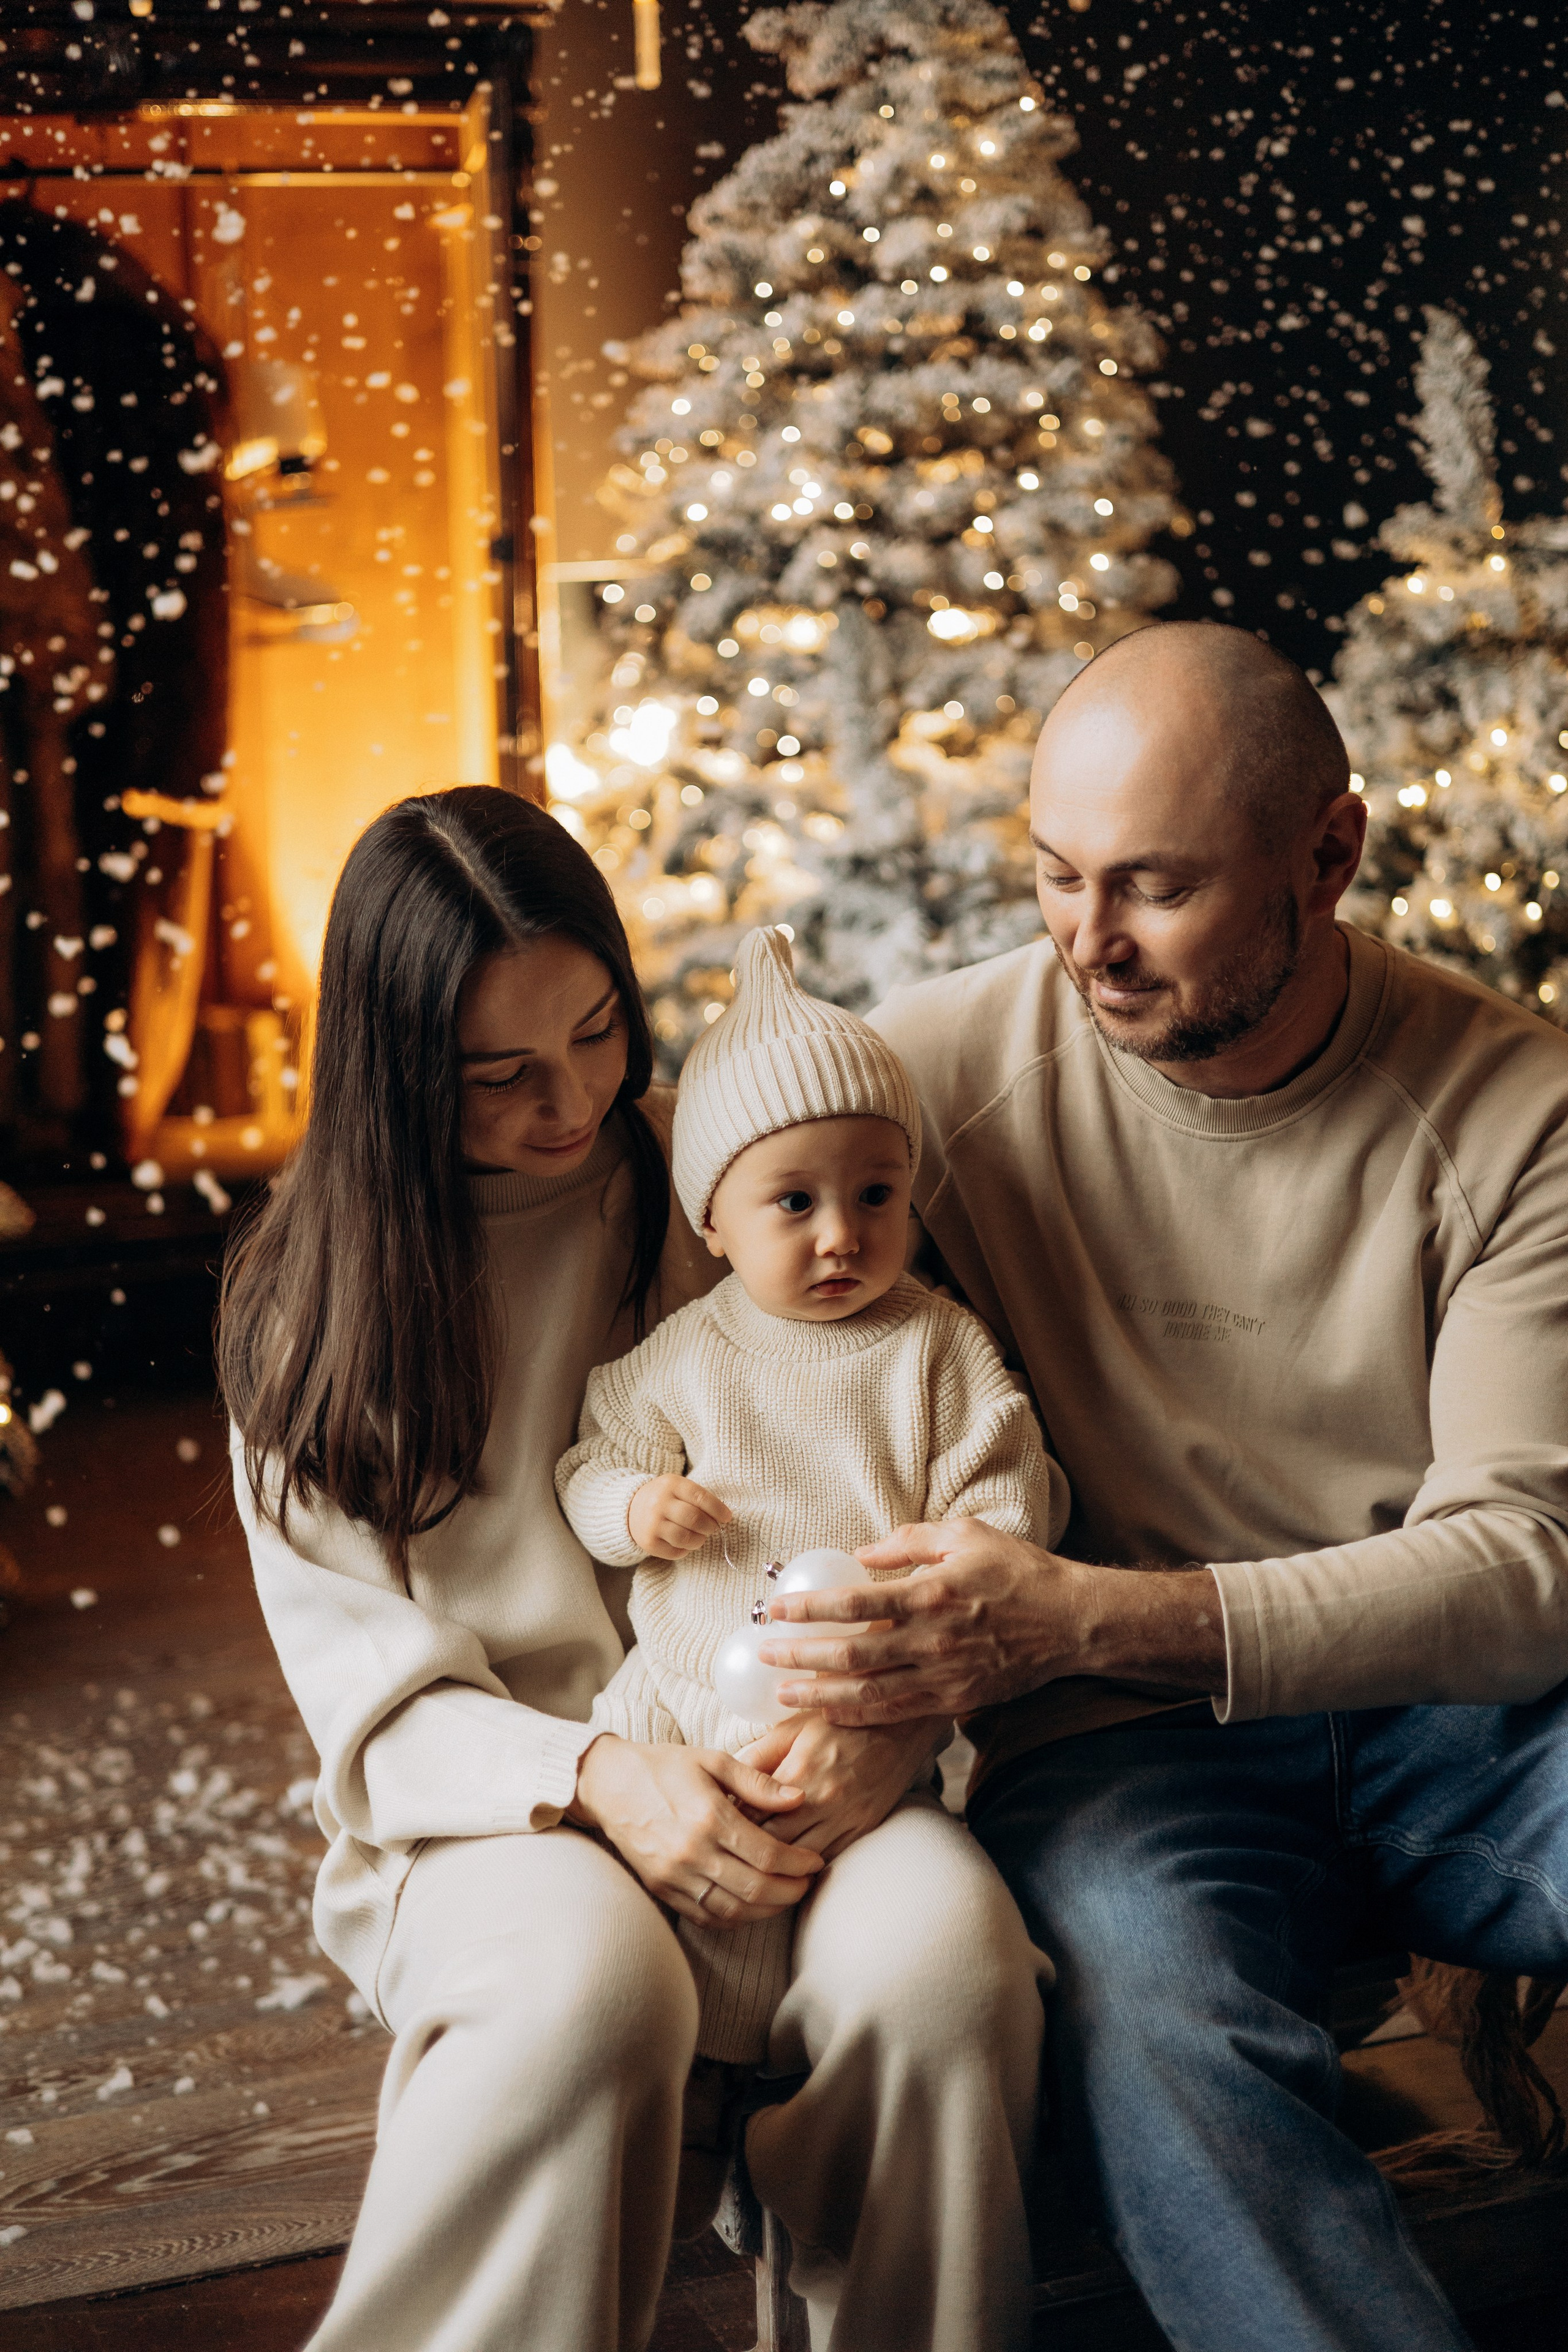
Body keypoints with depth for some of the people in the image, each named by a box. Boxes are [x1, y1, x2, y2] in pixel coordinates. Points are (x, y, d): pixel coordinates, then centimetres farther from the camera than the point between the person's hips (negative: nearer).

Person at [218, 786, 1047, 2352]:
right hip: (489, 1806, -1)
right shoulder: (311, 1299, 4)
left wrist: (890, 1709, -18)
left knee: (943, 1954, -32)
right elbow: (360, 1686, -1)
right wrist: (591, 1778, -21)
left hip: (776, 1767, 1)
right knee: (591, 1985, -37)